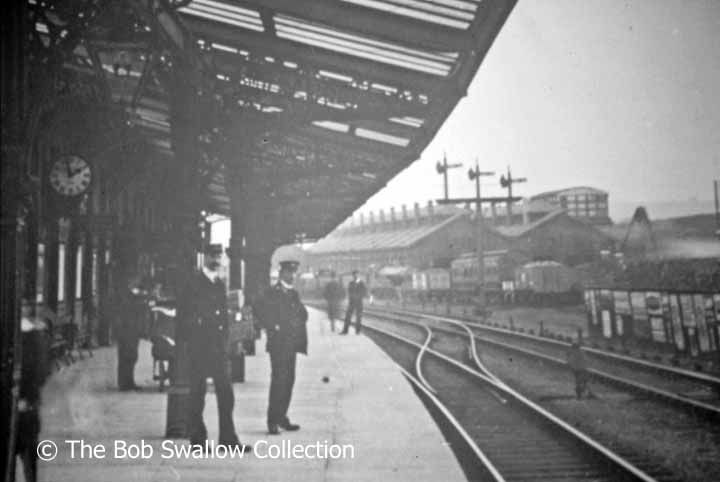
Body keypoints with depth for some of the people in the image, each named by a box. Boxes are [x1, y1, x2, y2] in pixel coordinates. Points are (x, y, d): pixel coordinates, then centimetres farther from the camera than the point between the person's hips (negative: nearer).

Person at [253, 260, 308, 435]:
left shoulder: (293, 294, 17)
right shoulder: (272, 293, -5)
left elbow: (303, 314, 20)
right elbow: (258, 309, -18)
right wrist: (272, 327, -16)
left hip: (292, 344, 7)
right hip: (278, 344, -7)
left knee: (288, 380, 9)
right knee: (278, 380, -10)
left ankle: (281, 417, 18)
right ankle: (273, 422, -6)